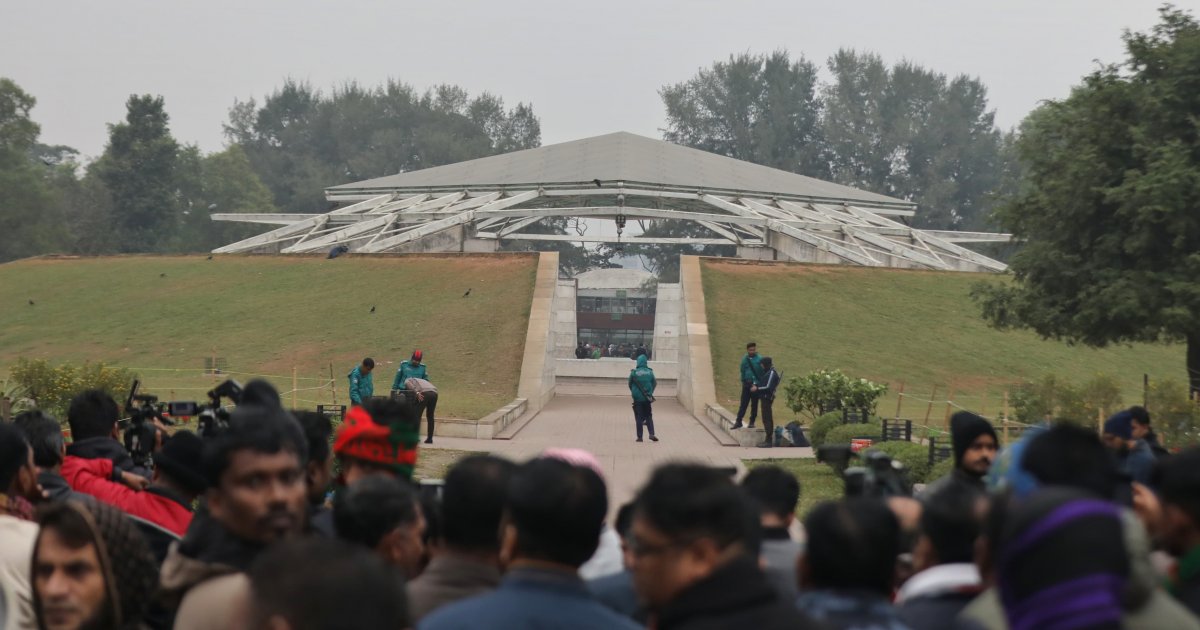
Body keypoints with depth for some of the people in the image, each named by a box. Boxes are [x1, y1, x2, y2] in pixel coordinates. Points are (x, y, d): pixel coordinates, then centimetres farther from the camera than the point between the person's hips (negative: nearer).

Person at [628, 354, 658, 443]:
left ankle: (639, 436, 1)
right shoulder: (650, 372, -2)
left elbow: (630, 385, 3)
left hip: (637, 399, -1)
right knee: (649, 417, 10)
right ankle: (651, 434, -5)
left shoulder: (634, 373, -7)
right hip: (647, 399, 1)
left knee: (639, 418, 4)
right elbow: (654, 384, 6)